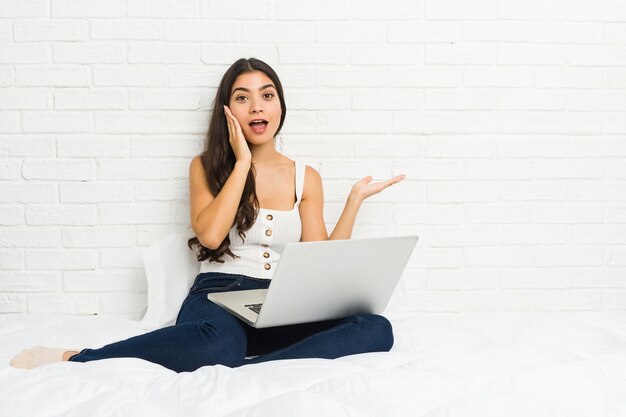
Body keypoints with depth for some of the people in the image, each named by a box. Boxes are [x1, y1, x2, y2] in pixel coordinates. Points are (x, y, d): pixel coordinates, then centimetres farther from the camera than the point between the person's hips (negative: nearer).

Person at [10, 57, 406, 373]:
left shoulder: (306, 178, 14)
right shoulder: (206, 167, 9)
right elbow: (210, 235, -10)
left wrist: (355, 199, 3)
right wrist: (242, 162, -4)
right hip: (218, 295, -3)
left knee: (377, 328, -27)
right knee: (217, 345, -42)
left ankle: (242, 369, -36)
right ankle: (74, 358, -25)